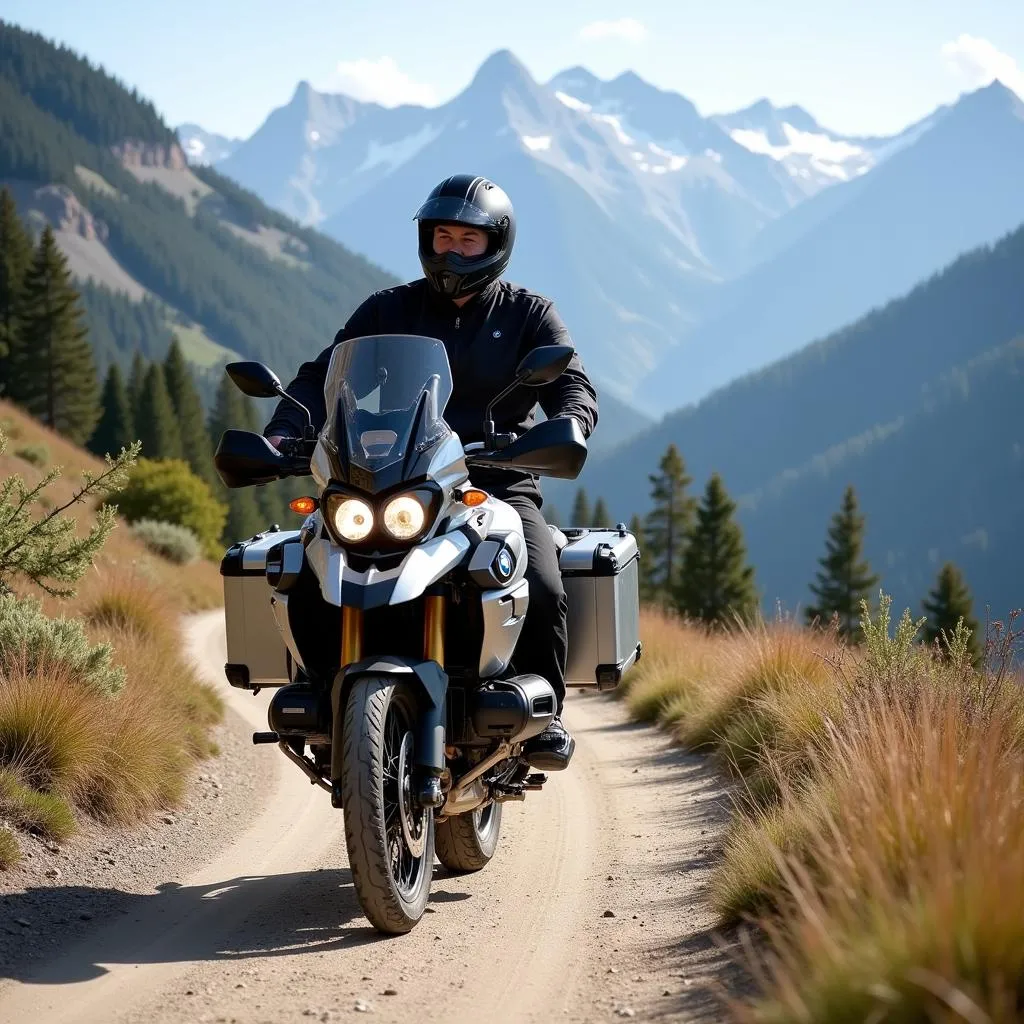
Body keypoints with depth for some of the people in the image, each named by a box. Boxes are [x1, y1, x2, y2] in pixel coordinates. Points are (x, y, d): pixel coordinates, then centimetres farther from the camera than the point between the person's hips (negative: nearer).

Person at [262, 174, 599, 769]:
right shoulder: (389, 310, 14)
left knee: (543, 591, -27)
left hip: (499, 483, -1)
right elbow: (325, 376, 6)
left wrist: (565, 428, -27)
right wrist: (282, 432, -14)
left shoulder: (528, 314, 10)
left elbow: (573, 384, -2)